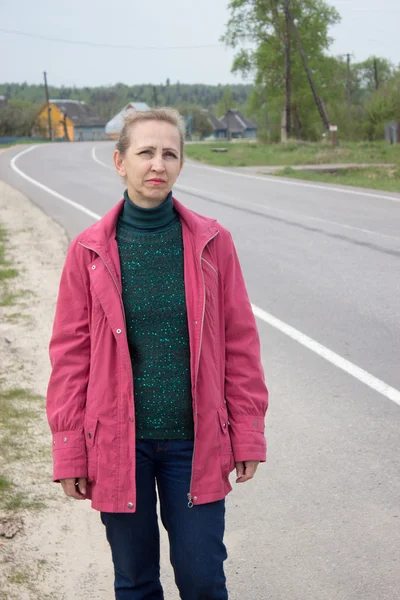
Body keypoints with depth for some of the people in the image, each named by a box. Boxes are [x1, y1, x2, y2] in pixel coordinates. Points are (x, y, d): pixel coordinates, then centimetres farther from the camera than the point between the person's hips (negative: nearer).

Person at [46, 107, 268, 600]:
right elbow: (70, 354, 0)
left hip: (196, 441, 0)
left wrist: (248, 434, 1)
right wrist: (69, 452, 0)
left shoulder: (211, 243, -2)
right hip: (119, 443, 0)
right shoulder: (89, 251, -3)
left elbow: (239, 341, 2)